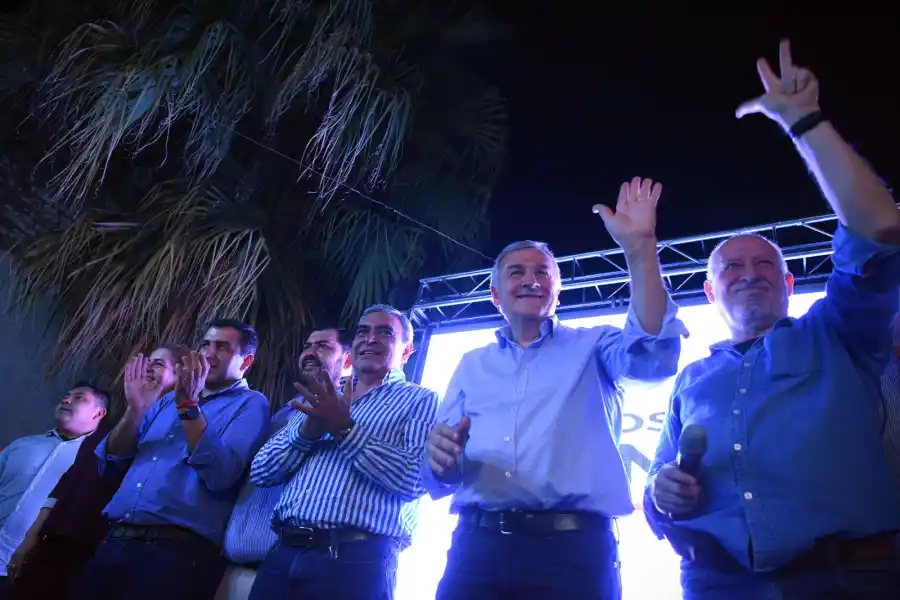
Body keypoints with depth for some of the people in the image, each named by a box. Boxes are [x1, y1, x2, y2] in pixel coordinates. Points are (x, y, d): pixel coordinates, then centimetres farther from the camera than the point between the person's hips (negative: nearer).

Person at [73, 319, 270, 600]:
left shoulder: (250, 404, -2)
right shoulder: (168, 399, 17)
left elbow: (220, 476, -17)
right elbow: (109, 465, 12)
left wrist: (189, 407, -19)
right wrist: (134, 411, -3)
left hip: (178, 549, -6)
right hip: (116, 541, 6)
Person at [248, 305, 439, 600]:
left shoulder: (421, 401, 1)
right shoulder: (324, 399, 16)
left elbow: (414, 480, -15)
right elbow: (260, 472, 9)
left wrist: (345, 429, -14)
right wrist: (307, 429, -8)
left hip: (354, 560, -4)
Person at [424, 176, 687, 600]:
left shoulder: (591, 347, 11)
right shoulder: (472, 366, 17)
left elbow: (655, 352, -11)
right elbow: (438, 481, 15)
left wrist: (639, 247, -16)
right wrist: (440, 461, -9)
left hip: (572, 547, -2)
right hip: (477, 546, 3)